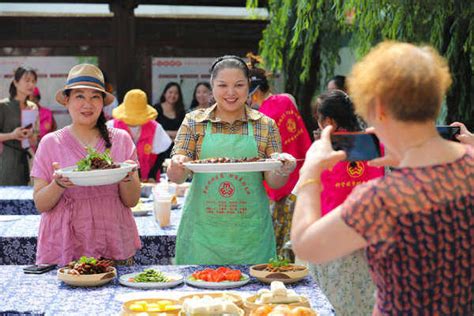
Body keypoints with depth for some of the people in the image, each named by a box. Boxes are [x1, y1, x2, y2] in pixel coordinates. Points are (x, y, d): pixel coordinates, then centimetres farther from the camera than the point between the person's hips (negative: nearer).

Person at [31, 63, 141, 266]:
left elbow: (132, 201, 4)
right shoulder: (50, 143, 3)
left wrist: (127, 177, -15)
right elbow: (41, 204, 1)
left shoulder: (121, 139, 5)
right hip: (64, 248, -1)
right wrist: (59, 184, -18)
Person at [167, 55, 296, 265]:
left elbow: (274, 183, 4)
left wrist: (283, 170, -18)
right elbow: (176, 176, -2)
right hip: (202, 231, 0)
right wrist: (177, 167, -24)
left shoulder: (265, 125, 4)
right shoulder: (194, 122, 3)